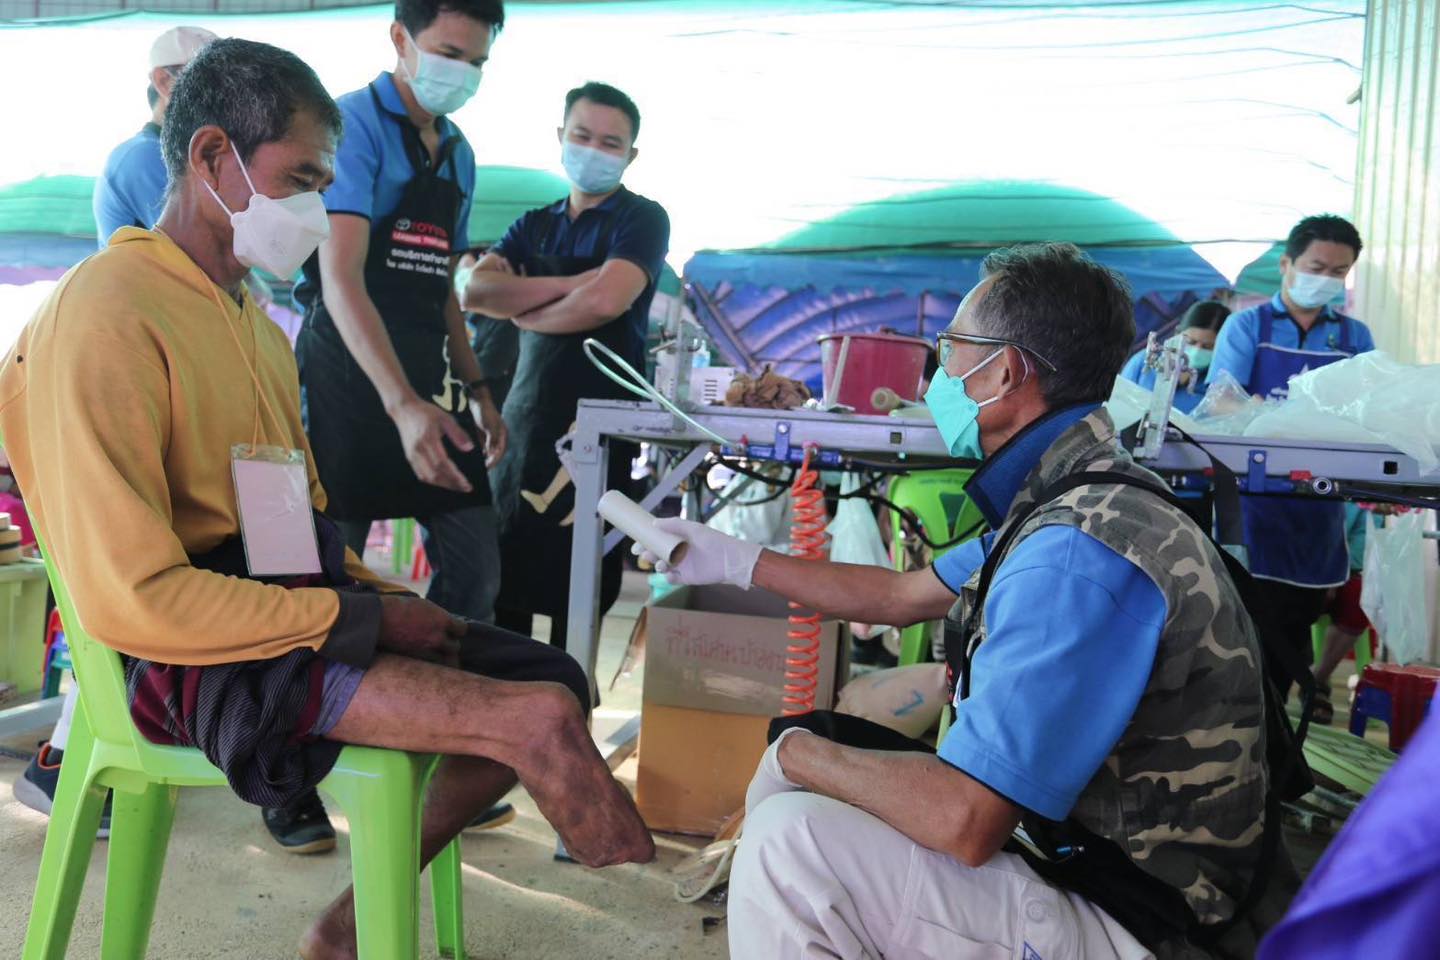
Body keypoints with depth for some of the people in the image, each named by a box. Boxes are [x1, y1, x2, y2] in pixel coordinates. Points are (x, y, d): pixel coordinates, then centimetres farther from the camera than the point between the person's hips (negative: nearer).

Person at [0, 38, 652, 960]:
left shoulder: (250, 314, 17)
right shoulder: (109, 317, -13)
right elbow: (131, 598, -20)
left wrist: (385, 598, 4)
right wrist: (365, 620, -16)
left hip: (293, 604, 9)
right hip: (197, 656, -9)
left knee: (555, 676, 3)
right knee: (543, 719, -23)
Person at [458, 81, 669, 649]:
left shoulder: (642, 220, -1)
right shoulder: (534, 226, 15)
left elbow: (605, 300, -19)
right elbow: (474, 291, -1)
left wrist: (525, 312, -2)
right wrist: (566, 284, -11)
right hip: (525, 416, 6)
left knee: (577, 585, 1)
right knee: (506, 574, 8)